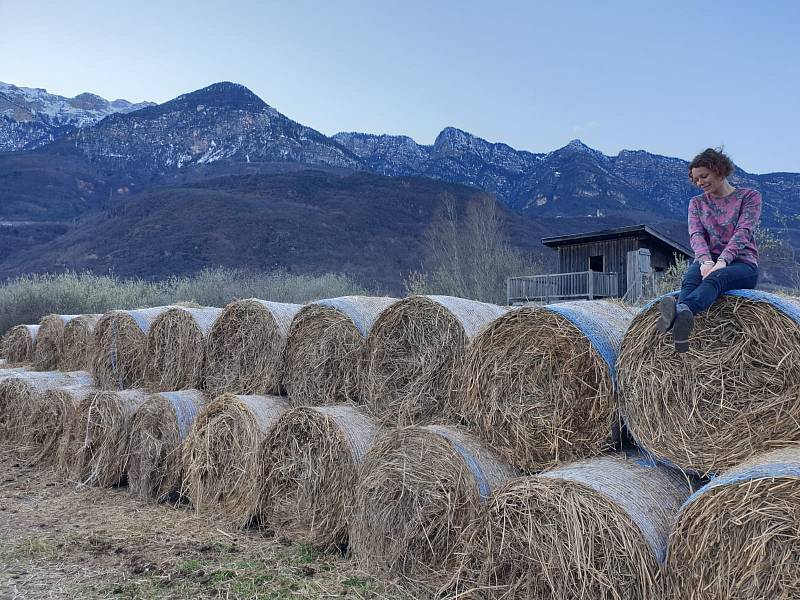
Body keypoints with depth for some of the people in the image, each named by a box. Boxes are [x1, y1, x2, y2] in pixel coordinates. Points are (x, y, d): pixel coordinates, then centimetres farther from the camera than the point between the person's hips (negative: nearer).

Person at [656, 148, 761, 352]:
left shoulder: (749, 196, 7)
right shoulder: (697, 203, 17)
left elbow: (743, 232, -9)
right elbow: (696, 235, -2)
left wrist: (722, 261, -27)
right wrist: (706, 261, -23)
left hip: (742, 263, -3)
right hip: (708, 261, 3)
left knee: (716, 278, -38)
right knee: (690, 279, -34)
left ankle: (679, 309, -69)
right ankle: (680, 322, -65)